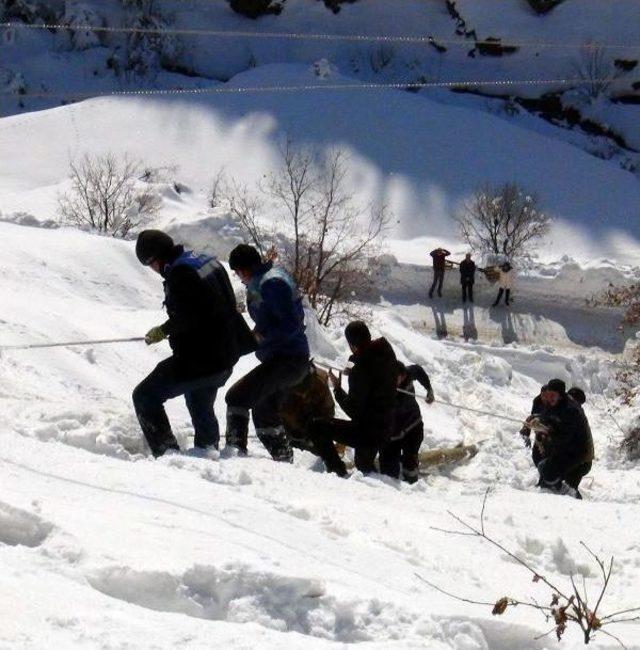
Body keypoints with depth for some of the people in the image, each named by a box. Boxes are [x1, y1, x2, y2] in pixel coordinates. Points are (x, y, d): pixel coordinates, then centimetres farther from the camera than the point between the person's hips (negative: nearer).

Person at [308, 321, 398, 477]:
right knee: (364, 465, 34)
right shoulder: (387, 354, -1)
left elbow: (353, 410, -20)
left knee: (317, 426, -8)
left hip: (367, 433, -9)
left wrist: (338, 389, -7)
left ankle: (338, 473, -8)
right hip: (386, 430, 9)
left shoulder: (361, 370, -25)